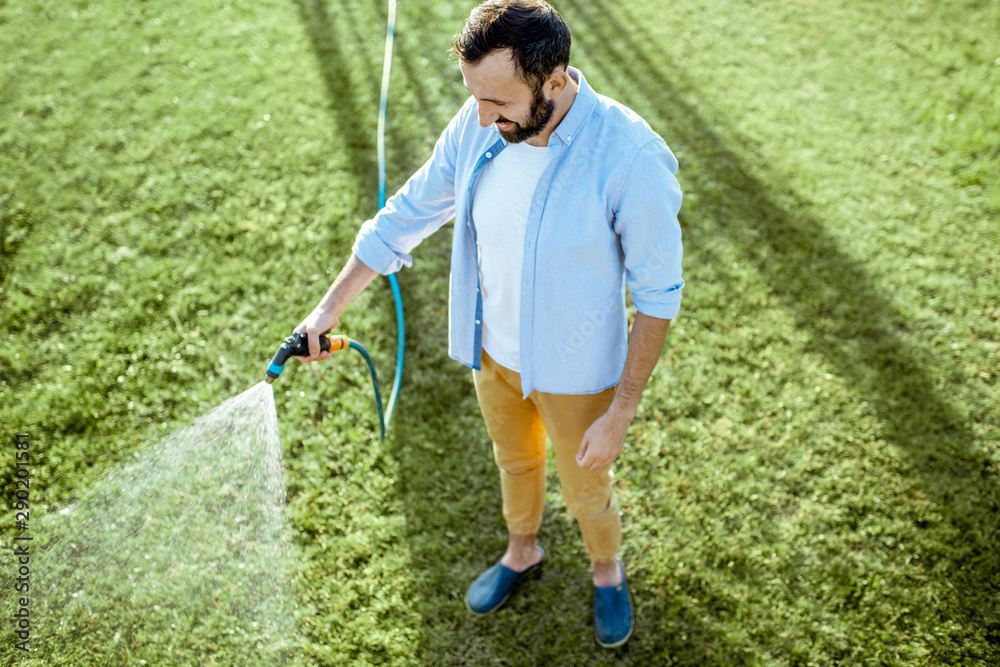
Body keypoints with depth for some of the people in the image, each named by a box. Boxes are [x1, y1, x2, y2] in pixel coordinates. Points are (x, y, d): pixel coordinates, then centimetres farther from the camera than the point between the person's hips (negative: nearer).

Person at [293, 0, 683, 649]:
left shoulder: (632, 159, -32)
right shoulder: (479, 127, -16)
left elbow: (657, 296, -21)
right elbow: (407, 215, -2)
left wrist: (621, 414, -19)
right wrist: (331, 305, 0)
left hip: (575, 371, -4)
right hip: (493, 351, 5)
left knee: (587, 489, 20)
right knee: (515, 460, 29)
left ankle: (607, 571, 53)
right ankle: (522, 552, 59)